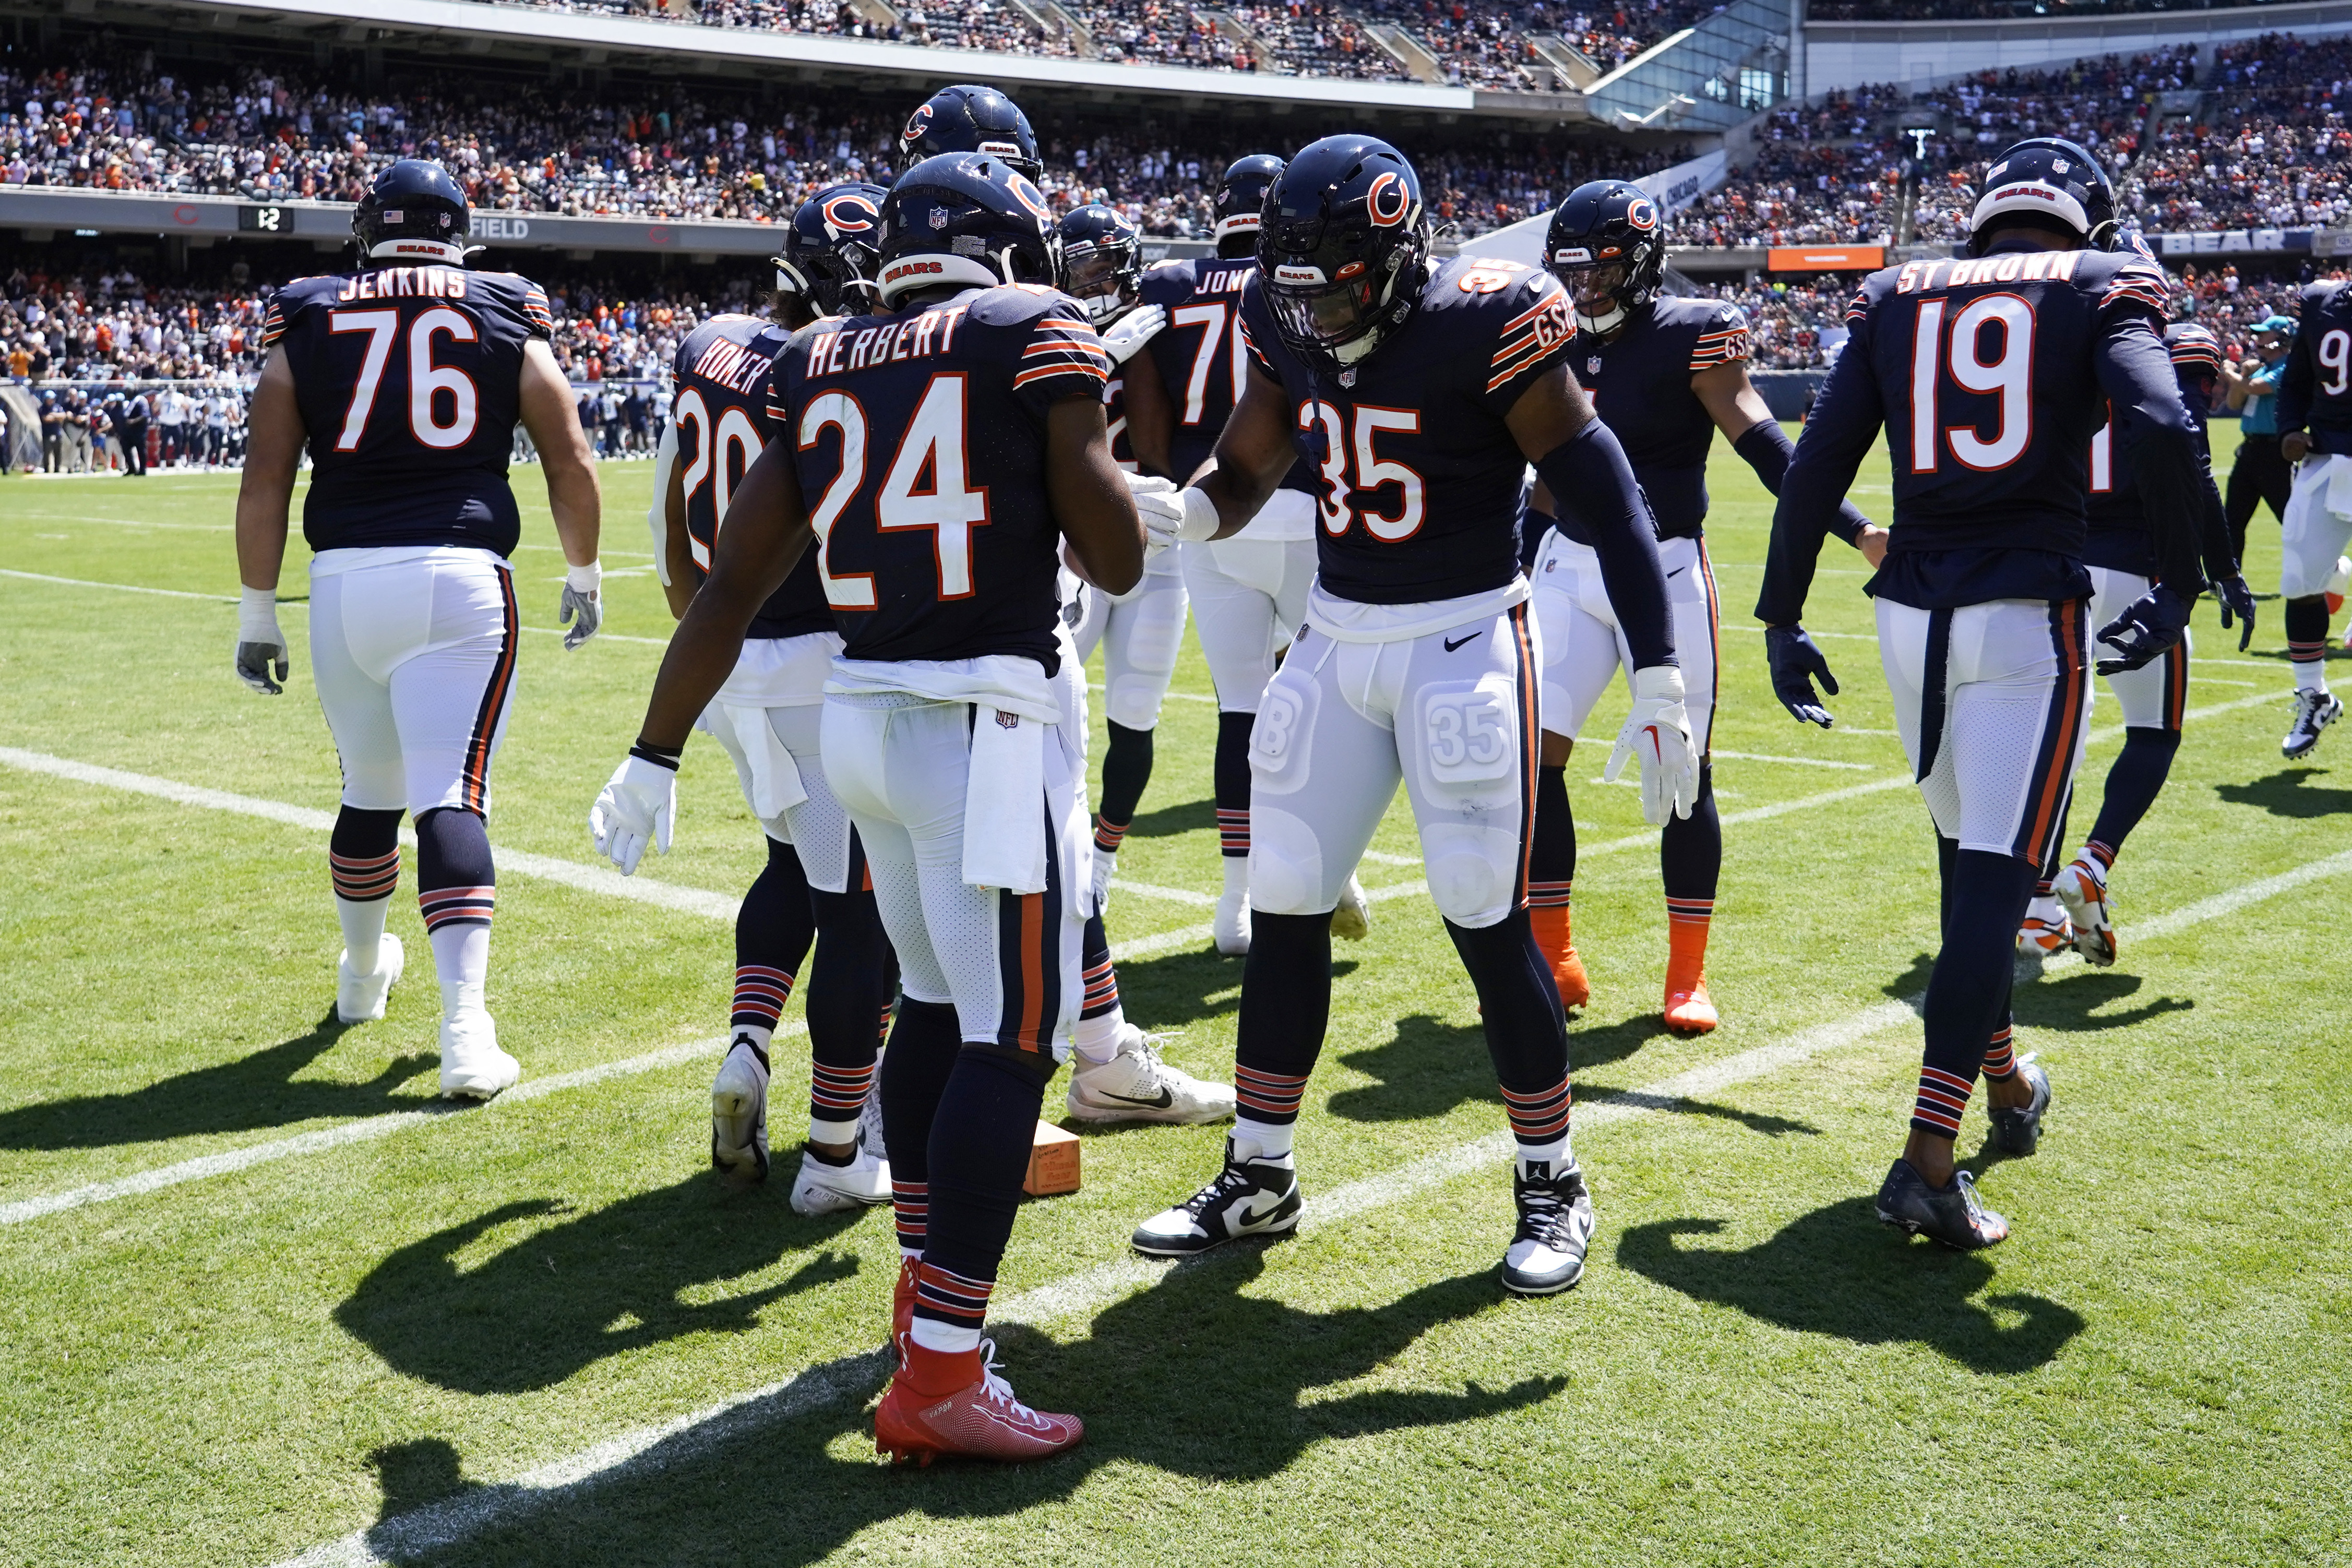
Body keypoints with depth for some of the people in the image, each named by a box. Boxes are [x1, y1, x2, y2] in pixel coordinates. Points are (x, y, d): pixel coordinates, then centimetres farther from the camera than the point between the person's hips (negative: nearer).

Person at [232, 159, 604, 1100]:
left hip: (346, 585, 2)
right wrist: (584, 576, 22)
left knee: (369, 793, 21)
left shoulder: (307, 324, 10)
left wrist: (257, 615, 13)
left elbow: (264, 485, 7)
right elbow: (571, 467, 8)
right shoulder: (508, 320, 8)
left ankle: (362, 975, 42)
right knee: (451, 801, -7)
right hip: (460, 579, -2)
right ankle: (465, 1030, -18)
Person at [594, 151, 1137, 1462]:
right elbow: (1117, 559, -4)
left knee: (936, 1007, 21)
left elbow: (733, 584, 11)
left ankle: (931, 1290, 33)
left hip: (865, 713, 7)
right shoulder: (1038, 333, -3)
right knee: (1009, 1041, -2)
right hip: (995, 723, -7)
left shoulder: (823, 369, 12)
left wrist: (658, 754, 17)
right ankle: (940, 1377, 0)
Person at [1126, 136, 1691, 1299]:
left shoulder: (1482, 327, -17)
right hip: (1336, 641, 6)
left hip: (1464, 645, -5)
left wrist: (1658, 689, -20)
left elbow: (1608, 503, -16)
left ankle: (1552, 1187, 15)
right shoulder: (1292, 330, 1)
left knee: (1487, 922, -5)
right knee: (1285, 913, 6)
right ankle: (1259, 1179, 21)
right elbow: (1240, 479, 10)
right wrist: (1166, 513, -15)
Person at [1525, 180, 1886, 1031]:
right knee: (1532, 756, -4)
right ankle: (1552, 959, 11)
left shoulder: (1688, 337, -10)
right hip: (1569, 571, 5)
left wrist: (1854, 528, -28)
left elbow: (1764, 444, -17)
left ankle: (1688, 976, 15)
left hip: (1664, 573, -5)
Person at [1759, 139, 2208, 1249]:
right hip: (2030, 614, -4)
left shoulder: (1896, 296, 12)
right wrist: (2177, 588, -3)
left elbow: (1815, 468, 4)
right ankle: (1926, 1164, -8)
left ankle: (2004, 1083, 39)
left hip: (1913, 611, 4)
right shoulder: (2101, 286, 3)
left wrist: (1781, 621, 9)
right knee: (1994, 879, -4)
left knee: (1969, 857, 21)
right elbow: (2160, 428, -15)